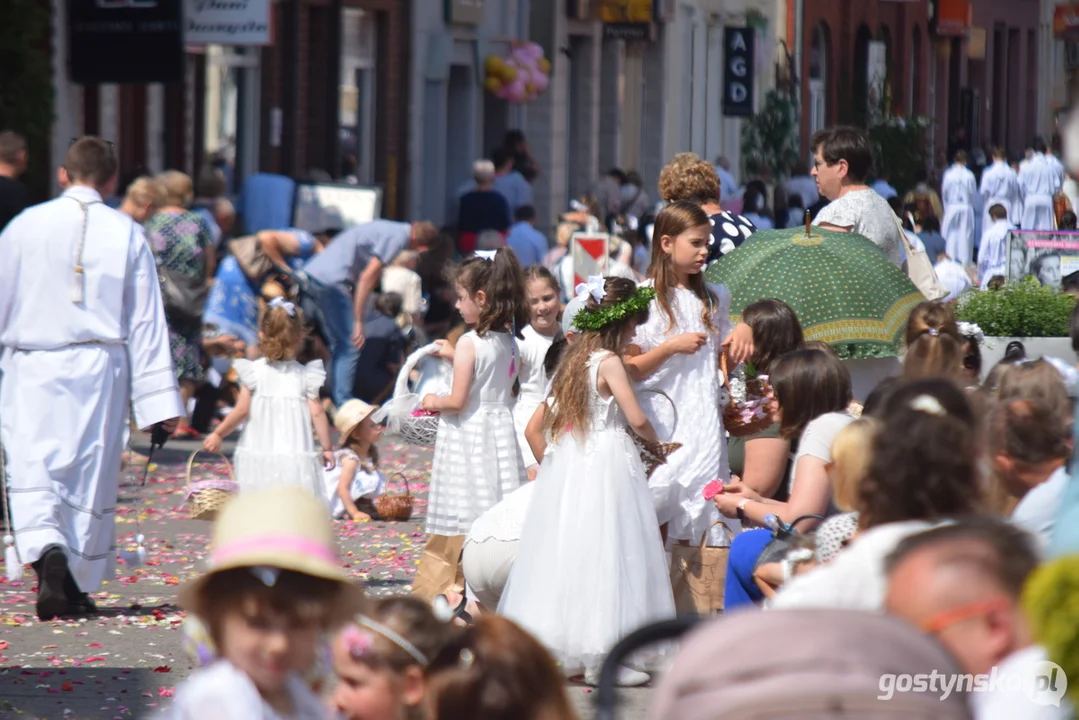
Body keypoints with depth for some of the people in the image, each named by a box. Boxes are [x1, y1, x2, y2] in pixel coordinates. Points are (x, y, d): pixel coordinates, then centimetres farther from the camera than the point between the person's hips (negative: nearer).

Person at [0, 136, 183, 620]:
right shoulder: (127, 234, 1)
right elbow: (146, 321, 1)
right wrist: (159, 399, 3)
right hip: (99, 368, 1)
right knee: (91, 475, 11)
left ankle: (47, 555, -29)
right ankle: (77, 585, 18)